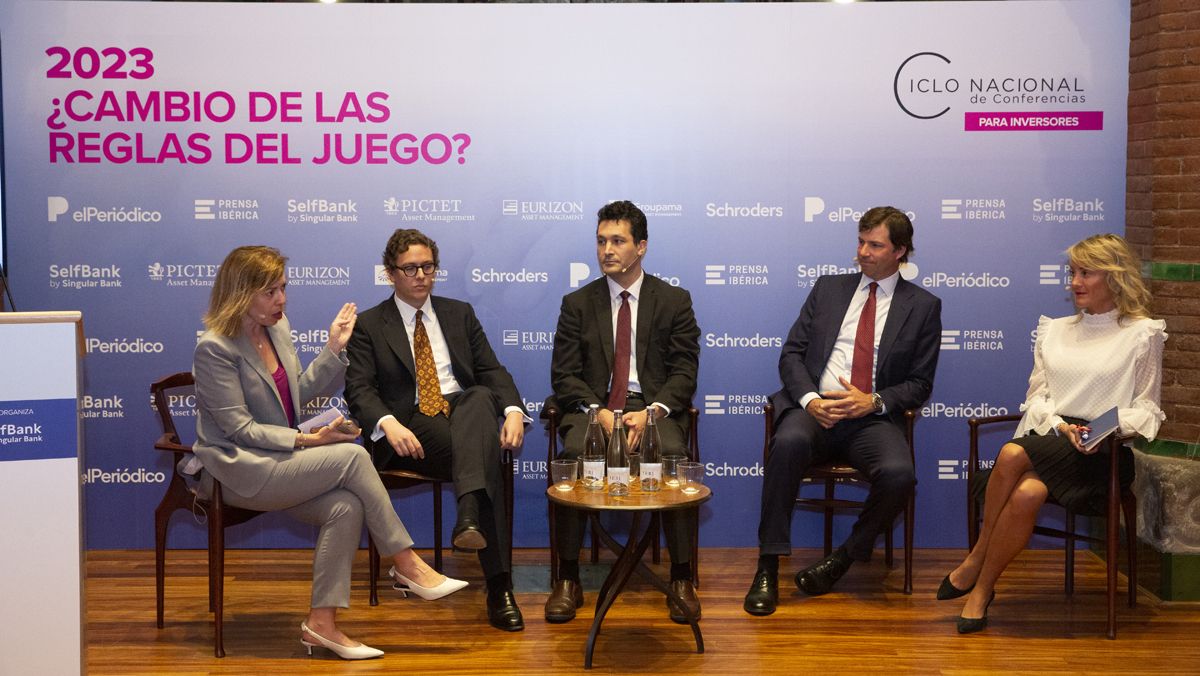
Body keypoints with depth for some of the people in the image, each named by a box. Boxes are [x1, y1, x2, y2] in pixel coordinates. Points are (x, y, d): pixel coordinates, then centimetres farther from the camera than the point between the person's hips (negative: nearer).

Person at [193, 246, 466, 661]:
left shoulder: (277, 327, 9)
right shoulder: (215, 348, -15)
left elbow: (298, 392, 17)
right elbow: (239, 428, -17)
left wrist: (334, 350, 6)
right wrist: (308, 439, -20)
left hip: (273, 461, 8)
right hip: (237, 471, -8)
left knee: (345, 507, -21)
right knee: (352, 457, -23)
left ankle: (321, 623, -13)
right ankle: (406, 564, -12)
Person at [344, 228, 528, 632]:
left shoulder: (459, 313, 21)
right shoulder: (369, 325, 11)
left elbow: (491, 371, 13)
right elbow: (359, 390, -1)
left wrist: (513, 410, -10)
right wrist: (389, 424, -23)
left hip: (464, 409, 3)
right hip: (411, 427, -3)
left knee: (480, 396, -36)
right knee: (480, 450, -34)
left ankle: (469, 517, -54)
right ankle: (498, 586, -39)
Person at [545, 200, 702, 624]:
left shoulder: (674, 301, 9)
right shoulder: (577, 304, 12)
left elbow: (684, 372, 2)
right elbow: (564, 375, 5)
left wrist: (650, 412, -17)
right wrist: (598, 412, -14)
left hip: (654, 407, -1)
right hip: (592, 407, 1)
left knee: (674, 455, -33)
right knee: (573, 454, -32)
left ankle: (681, 580, -21)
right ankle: (568, 581, -21)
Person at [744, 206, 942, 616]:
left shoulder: (923, 306, 11)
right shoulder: (828, 289, 16)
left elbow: (919, 384, 7)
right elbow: (792, 353, 10)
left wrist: (873, 402, -13)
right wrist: (810, 399, -10)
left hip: (873, 417, 0)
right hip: (813, 407, 1)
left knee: (898, 473, -32)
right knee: (788, 443, -34)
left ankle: (843, 558, -7)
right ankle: (768, 567, -26)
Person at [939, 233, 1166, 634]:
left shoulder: (1143, 334, 8)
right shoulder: (1053, 330, 21)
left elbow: (1145, 409, 5)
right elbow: (1036, 397, 15)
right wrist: (1061, 427, -6)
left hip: (1101, 453, -3)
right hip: (1047, 440, 4)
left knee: (1013, 454, -34)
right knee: (1026, 493, -34)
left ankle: (976, 564, -19)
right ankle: (981, 590, -19)